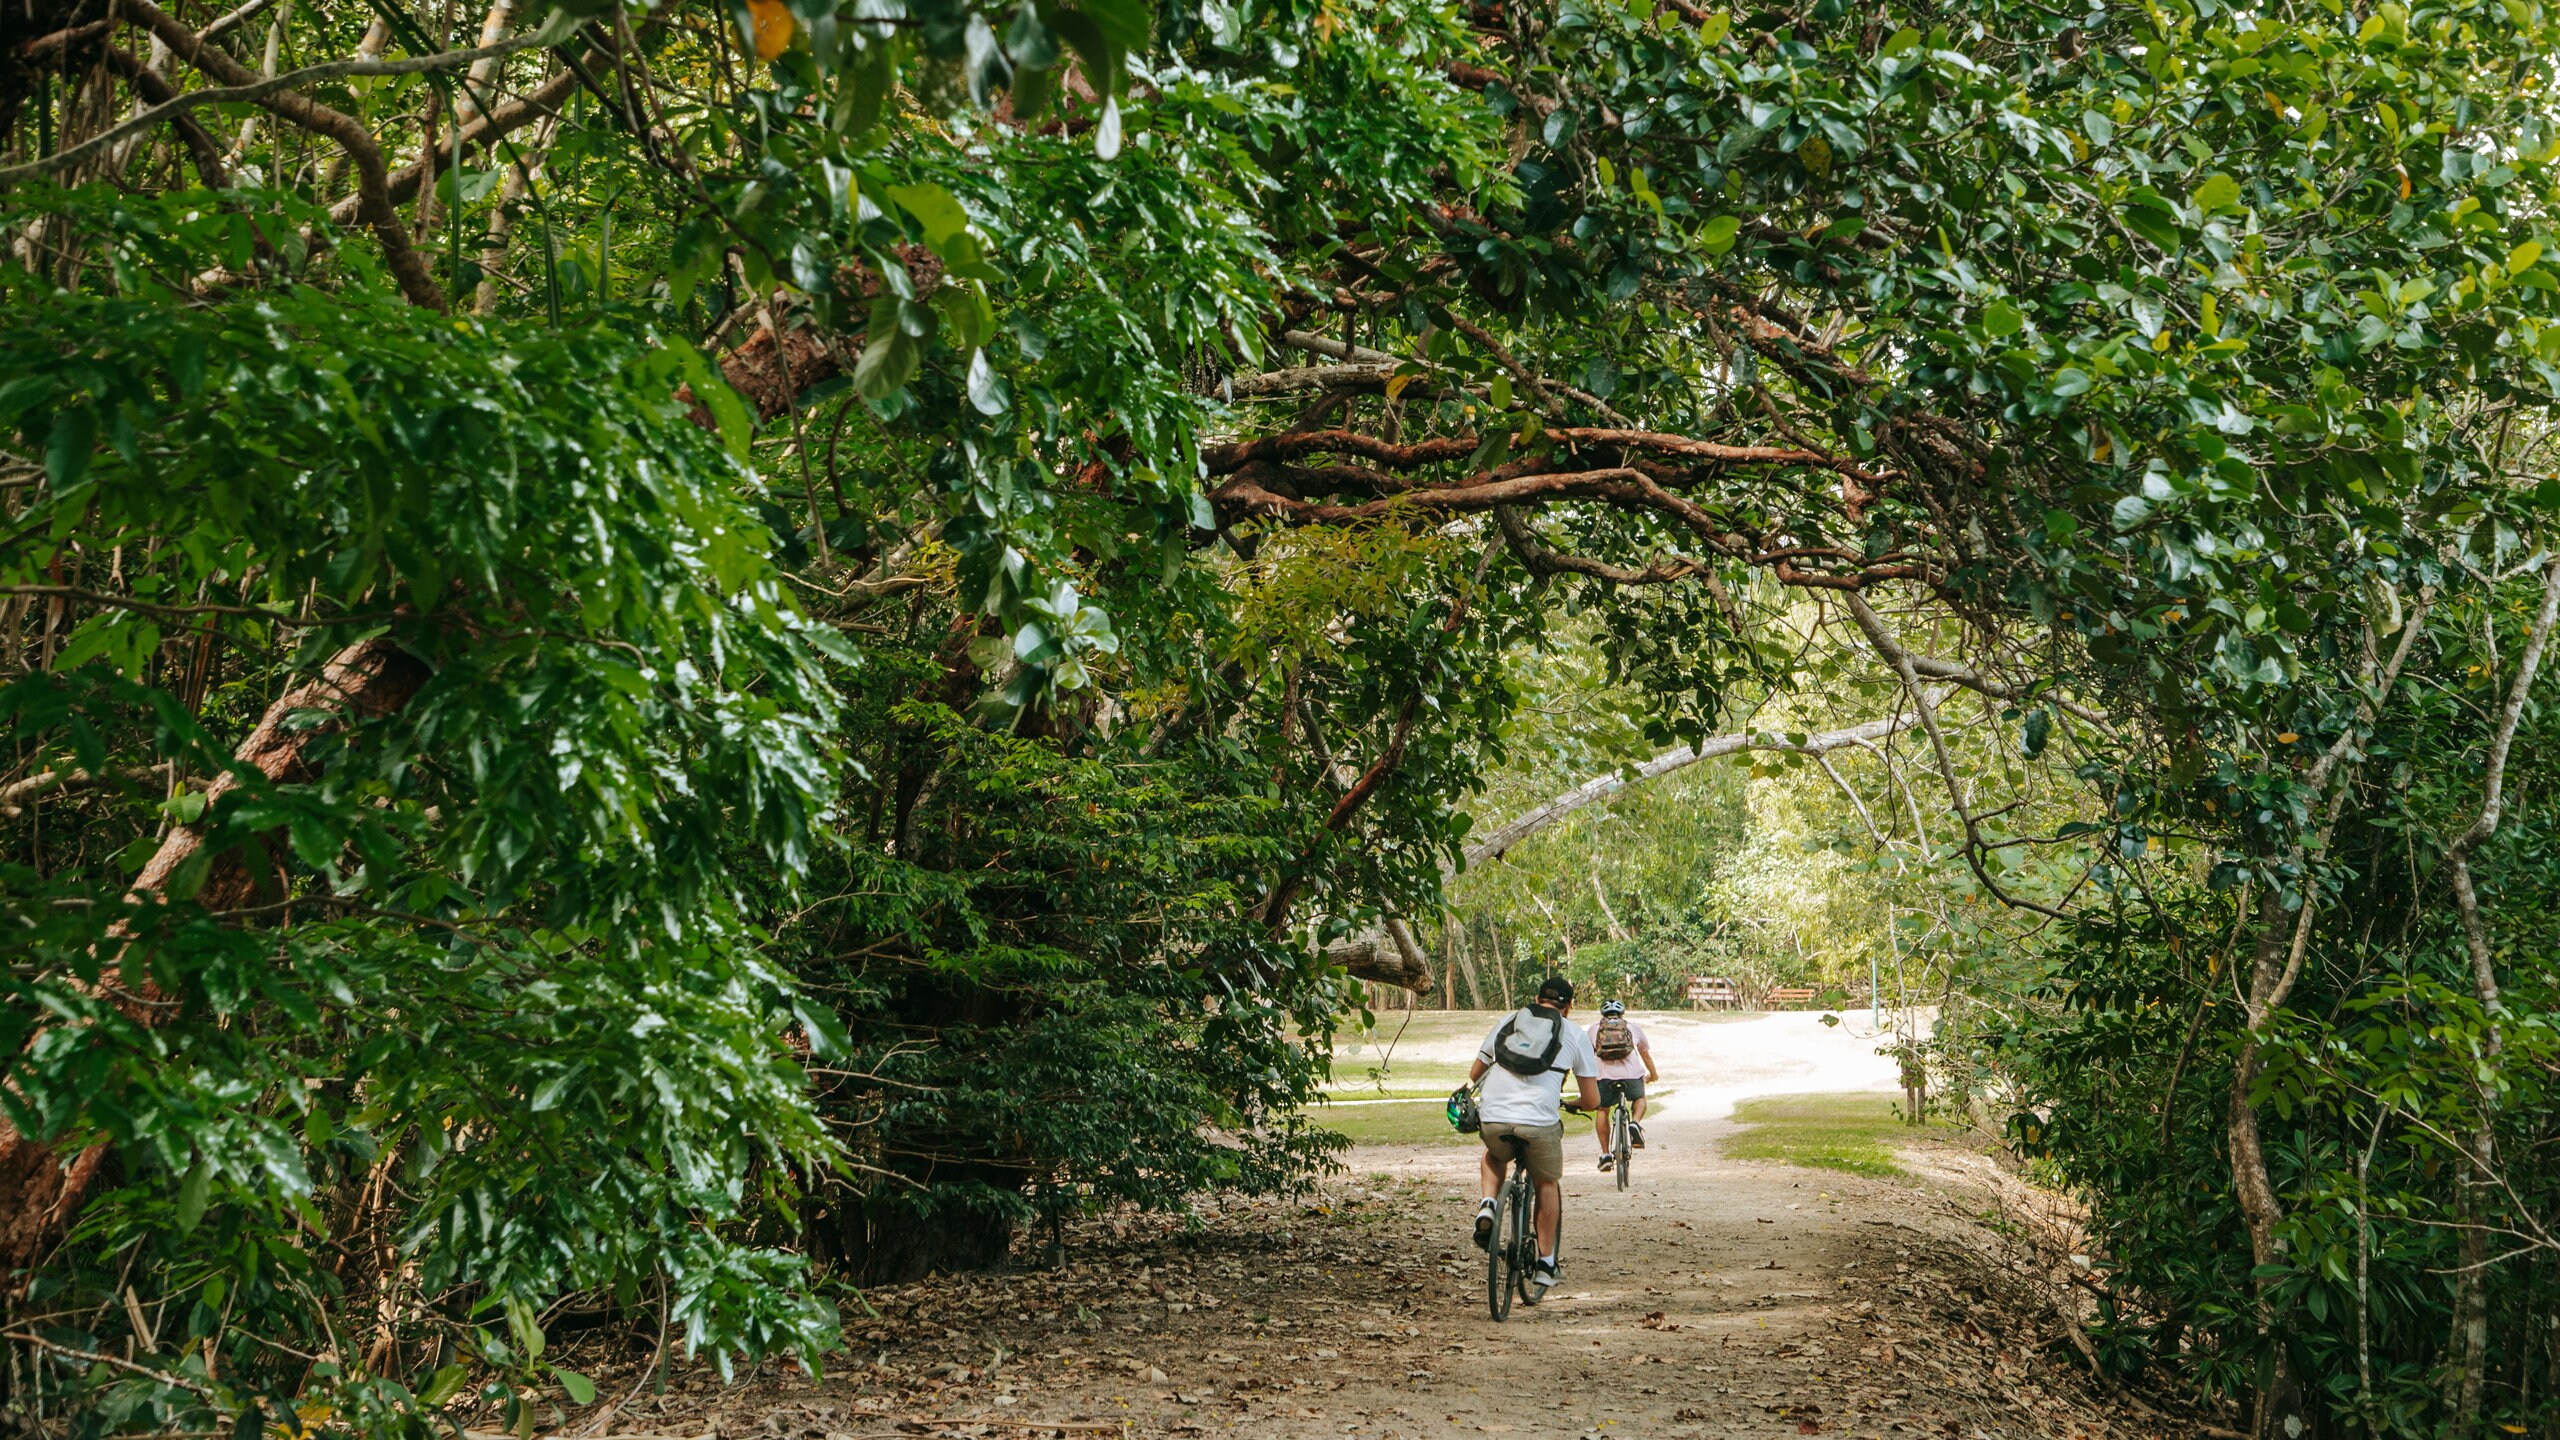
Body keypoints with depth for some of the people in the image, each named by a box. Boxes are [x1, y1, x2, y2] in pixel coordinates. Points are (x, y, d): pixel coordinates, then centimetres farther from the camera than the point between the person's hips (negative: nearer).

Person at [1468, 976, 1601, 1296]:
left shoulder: (1508, 1021, 20)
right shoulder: (1575, 1035, 14)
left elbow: (1474, 1074, 27)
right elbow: (1592, 1101, 14)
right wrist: (1569, 1102, 36)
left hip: (1494, 1118, 2)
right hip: (1540, 1122, -1)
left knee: (1494, 1156, 36)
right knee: (1547, 1184, 25)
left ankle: (1487, 1205, 10)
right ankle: (1545, 1263, 25)